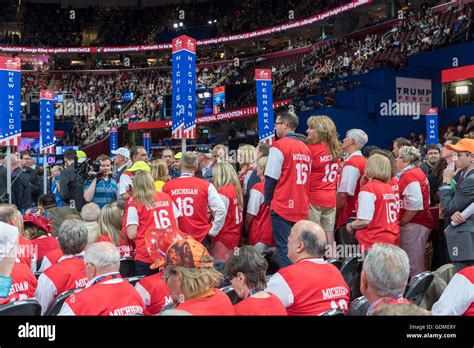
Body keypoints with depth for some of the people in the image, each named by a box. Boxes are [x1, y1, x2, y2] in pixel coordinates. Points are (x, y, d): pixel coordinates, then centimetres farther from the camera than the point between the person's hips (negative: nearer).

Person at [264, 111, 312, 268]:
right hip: (302, 208, 6)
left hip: (282, 207, -6)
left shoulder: (279, 146, -9)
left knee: (284, 249, -3)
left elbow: (271, 178, -10)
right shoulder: (305, 148, 10)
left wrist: (268, 200, 3)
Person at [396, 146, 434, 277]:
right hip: (420, 223, 10)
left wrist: (402, 222, -16)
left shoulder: (409, 175, -16)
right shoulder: (417, 172, 15)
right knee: (415, 261, 16)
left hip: (413, 225, -10)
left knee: (413, 263, -5)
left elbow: (415, 204, -26)